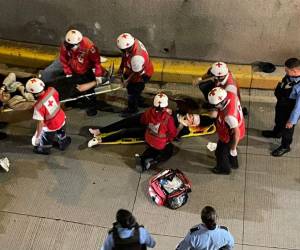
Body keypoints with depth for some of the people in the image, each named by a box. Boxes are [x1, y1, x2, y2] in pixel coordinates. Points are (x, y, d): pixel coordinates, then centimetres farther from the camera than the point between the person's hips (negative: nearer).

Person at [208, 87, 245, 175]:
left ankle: (224, 168, 52)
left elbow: (237, 133, -36)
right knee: (229, 149, 34)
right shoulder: (230, 95, -25)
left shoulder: (229, 115, -46)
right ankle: (233, 163, 62)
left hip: (229, 137, -7)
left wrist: (233, 149, -21)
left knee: (221, 153, 22)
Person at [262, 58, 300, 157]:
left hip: (289, 111, -7)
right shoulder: (290, 75, -20)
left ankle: (285, 146, 49)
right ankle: (276, 133, 67)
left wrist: (292, 120, -20)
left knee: (286, 128, 21)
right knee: (278, 120, 35)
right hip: (280, 104, 7)